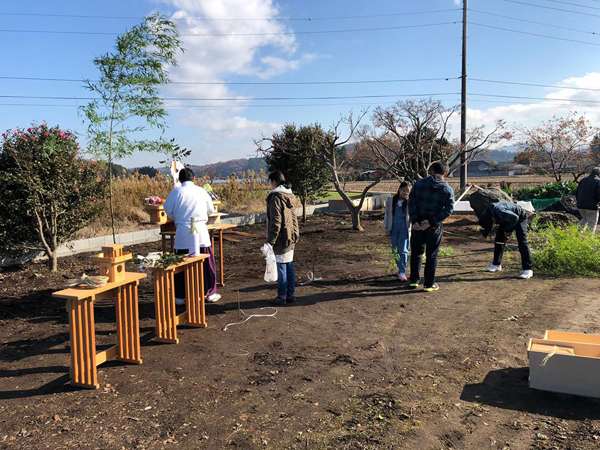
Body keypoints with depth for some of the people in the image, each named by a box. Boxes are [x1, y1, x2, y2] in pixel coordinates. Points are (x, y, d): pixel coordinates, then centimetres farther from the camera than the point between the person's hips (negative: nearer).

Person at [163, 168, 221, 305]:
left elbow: (168, 211, 3)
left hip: (183, 233, -1)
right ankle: (210, 293, 17)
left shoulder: (176, 192, -2)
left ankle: (180, 296, 14)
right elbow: (210, 210, 15)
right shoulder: (201, 191, 4)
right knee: (206, 263, 10)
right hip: (201, 231, 1)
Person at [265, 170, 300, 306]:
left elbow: (276, 222, -18)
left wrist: (270, 241, -16)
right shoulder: (289, 196, 12)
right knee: (289, 266, 12)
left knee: (281, 267, 0)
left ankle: (282, 297, 8)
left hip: (281, 239, -8)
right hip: (291, 237, 8)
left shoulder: (276, 197, -14)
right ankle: (291, 295, 20)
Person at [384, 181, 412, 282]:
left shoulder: (409, 202, -1)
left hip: (404, 228, -3)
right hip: (393, 228, 3)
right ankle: (400, 269, 24)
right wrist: (386, 227, 9)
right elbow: (387, 214, 11)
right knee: (395, 251, 9)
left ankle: (402, 272, -7)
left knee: (403, 250, -7)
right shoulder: (390, 201, 4)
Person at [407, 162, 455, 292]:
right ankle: (429, 284, 13)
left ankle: (414, 281, 20)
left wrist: (414, 221, -11)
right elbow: (448, 209, -12)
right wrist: (431, 221, -16)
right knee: (432, 255, 9)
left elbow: (411, 202, -7)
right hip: (434, 227, -1)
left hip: (417, 225, 2)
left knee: (416, 253, 15)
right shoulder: (448, 189, -3)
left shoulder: (419, 184, 0)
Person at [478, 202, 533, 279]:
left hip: (519, 217, -8)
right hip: (507, 219, 8)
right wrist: (484, 235, -12)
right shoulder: (486, 214, -17)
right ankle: (496, 264, 19)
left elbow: (515, 218, -31)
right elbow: (488, 226, 3)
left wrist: (508, 230, -22)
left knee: (522, 242, -17)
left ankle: (528, 270, -18)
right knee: (499, 239, 5)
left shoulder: (500, 212, -42)